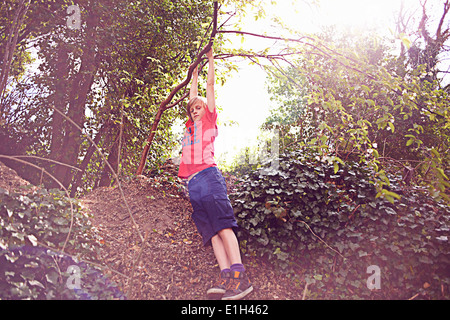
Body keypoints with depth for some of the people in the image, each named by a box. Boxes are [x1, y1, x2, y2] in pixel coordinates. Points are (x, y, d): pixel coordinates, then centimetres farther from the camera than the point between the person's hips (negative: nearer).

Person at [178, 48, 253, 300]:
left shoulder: (210, 120, 17)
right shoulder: (191, 126, 30)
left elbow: (210, 85, 21)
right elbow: (193, 94, 41)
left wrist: (211, 59, 31)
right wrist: (195, 75, 54)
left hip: (208, 174, -6)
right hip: (193, 182, 6)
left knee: (222, 224, -17)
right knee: (210, 231, -7)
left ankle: (240, 276, -23)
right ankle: (226, 277, -16)